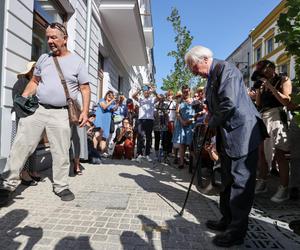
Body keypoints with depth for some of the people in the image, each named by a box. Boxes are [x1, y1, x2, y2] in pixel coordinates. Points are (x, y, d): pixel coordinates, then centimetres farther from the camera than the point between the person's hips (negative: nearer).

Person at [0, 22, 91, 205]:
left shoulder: (77, 61, 3)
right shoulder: (43, 58, 13)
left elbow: (85, 89, 3)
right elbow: (34, 81, 19)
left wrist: (85, 111, -7)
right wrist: (24, 97, 2)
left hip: (61, 114, -3)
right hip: (36, 109, 3)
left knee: (61, 152, 3)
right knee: (21, 146, 1)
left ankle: (61, 186, 18)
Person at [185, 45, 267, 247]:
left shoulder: (226, 68, -13)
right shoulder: (211, 78, 16)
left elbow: (229, 103, -24)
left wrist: (213, 123, -10)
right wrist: (212, 123, 3)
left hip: (242, 134, -10)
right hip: (227, 136, 10)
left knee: (241, 182, -1)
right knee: (228, 181, 16)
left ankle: (237, 231, 12)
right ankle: (227, 220, 31)